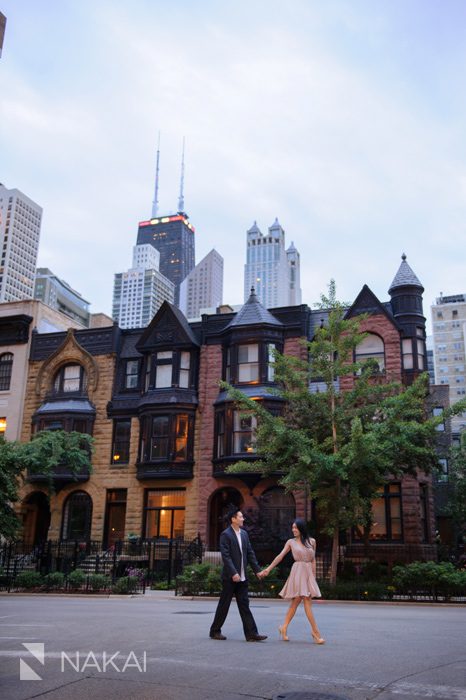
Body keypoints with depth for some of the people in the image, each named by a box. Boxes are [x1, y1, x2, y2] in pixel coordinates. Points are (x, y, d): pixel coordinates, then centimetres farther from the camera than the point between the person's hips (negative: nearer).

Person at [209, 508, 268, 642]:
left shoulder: (244, 534, 11)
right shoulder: (226, 535, -12)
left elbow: (250, 553, 13)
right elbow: (225, 556, -18)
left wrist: (257, 570, 7)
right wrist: (233, 573, -25)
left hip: (242, 577, 7)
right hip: (230, 577, -7)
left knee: (244, 605, 5)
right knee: (224, 605, 4)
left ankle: (251, 634, 5)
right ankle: (215, 631, 18)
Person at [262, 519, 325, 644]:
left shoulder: (312, 541, 9)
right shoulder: (291, 542, 4)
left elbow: (313, 560, 12)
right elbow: (280, 556, 2)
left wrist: (313, 576, 8)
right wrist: (268, 568, -3)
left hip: (308, 573, 3)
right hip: (298, 572, -3)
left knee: (296, 602, 6)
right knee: (307, 601, -9)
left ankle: (284, 628, 17)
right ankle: (315, 632, -6)